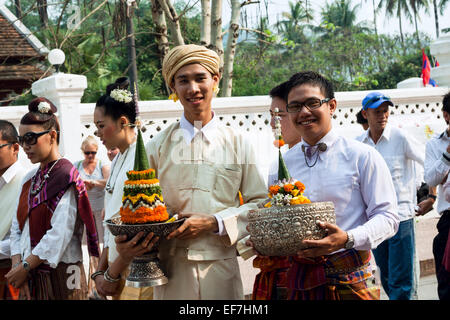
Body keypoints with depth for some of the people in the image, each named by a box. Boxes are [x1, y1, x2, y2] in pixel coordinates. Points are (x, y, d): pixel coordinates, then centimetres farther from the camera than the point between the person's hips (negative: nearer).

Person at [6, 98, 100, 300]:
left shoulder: (66, 177, -10)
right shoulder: (29, 179, 11)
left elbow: (60, 235, -18)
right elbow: (17, 228, 8)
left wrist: (25, 267, -14)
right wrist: (17, 266, -6)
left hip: (60, 275, -6)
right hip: (31, 278, 6)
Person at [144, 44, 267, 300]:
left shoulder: (238, 143, 5)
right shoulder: (157, 147, 5)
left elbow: (260, 203, 2)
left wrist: (214, 222, -12)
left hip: (222, 269, 0)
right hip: (171, 269, 0)